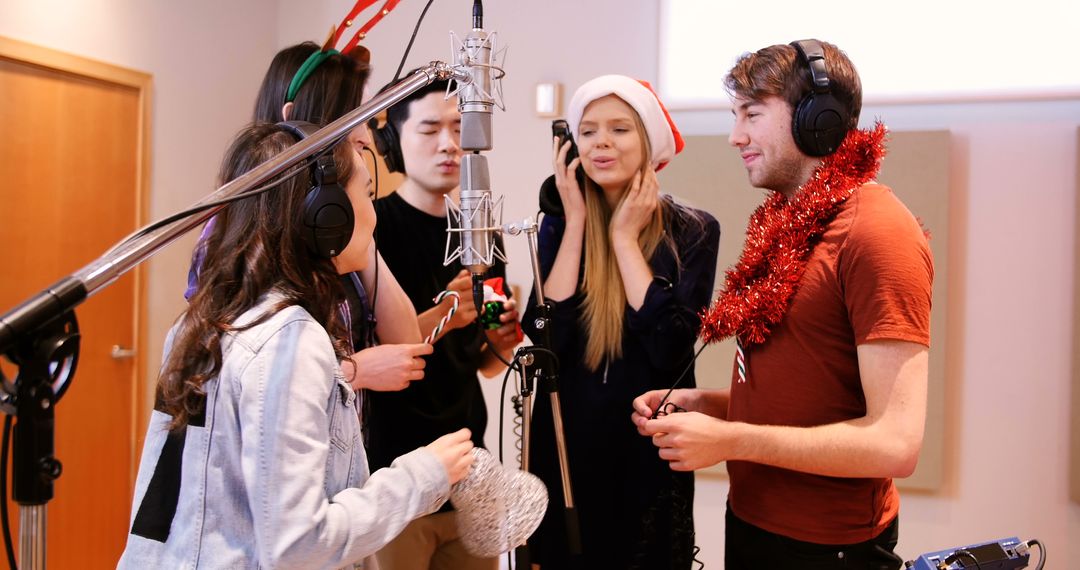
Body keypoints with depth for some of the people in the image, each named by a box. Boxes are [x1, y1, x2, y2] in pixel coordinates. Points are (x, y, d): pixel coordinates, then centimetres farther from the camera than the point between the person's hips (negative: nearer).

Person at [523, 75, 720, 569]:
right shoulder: (560, 224, 0)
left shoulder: (693, 231, -7)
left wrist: (624, 237, -15)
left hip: (650, 446, -2)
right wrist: (578, 223, -12)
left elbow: (669, 346, -20)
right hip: (566, 443, 2)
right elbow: (546, 336, -14)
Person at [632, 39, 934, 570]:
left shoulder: (876, 232, -20)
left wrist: (728, 440, -21)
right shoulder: (785, 225, 7)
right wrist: (697, 403, -1)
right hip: (749, 523, 8)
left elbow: (895, 442, -25)